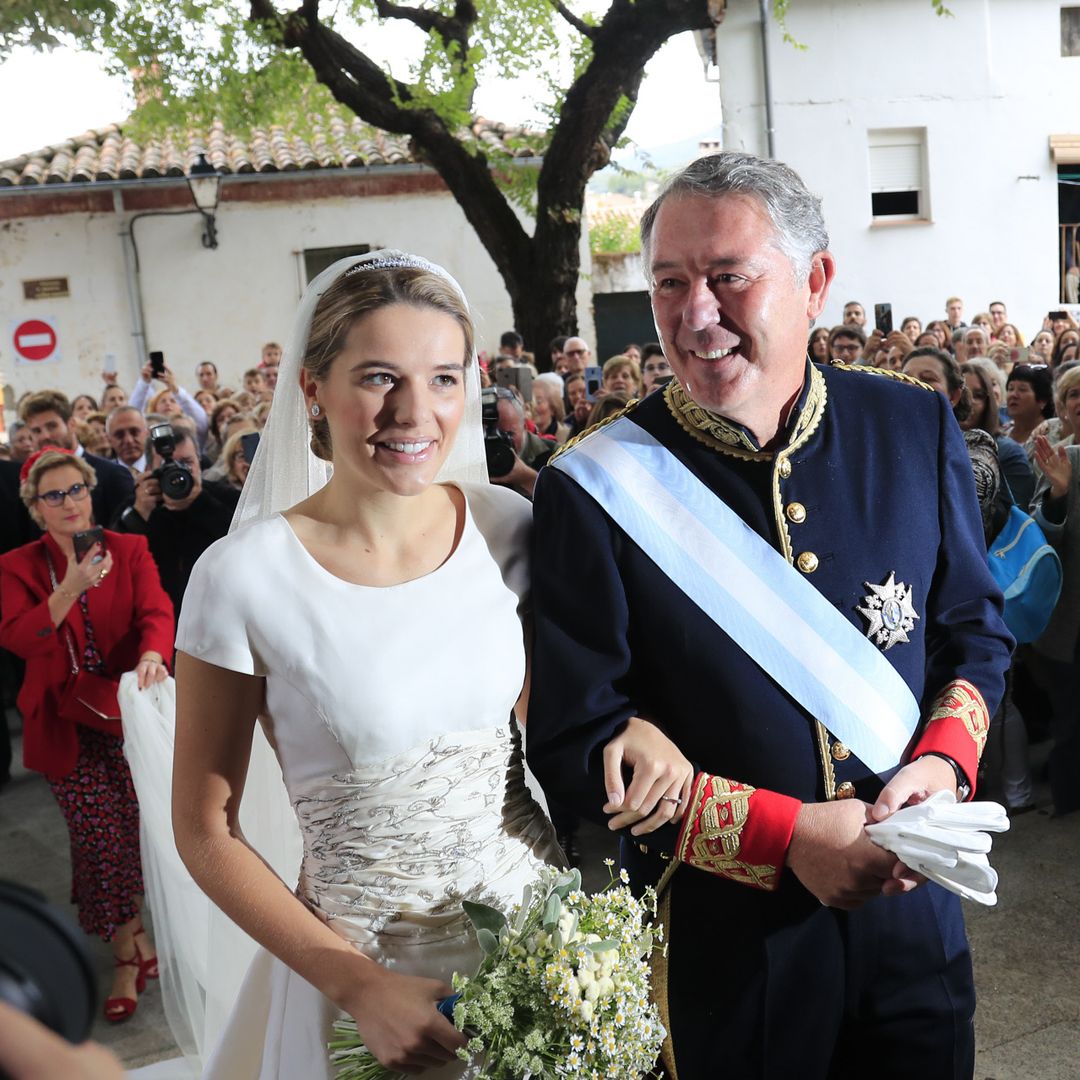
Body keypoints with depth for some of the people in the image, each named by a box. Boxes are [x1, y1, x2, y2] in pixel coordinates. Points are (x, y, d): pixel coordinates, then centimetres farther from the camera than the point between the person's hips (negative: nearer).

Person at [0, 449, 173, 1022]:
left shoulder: (129, 551, 1)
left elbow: (157, 612, -13)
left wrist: (153, 655, -35)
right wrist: (69, 590, -26)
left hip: (130, 710, 0)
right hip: (68, 723, 0)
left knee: (138, 830, 0)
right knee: (99, 840, -4)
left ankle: (131, 943, 27)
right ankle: (131, 951, 13)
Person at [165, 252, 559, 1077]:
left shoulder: (506, 527, -8)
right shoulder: (244, 577, -17)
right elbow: (206, 830, -9)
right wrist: (357, 986, -16)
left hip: (540, 923, 4)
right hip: (362, 959, -3)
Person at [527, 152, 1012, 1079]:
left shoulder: (914, 429, -5)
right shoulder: (594, 489, -16)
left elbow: (976, 629, 7)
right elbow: (576, 742, -13)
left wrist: (944, 762, -11)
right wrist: (786, 836, -18)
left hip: (912, 905, 4)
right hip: (720, 941, -3)